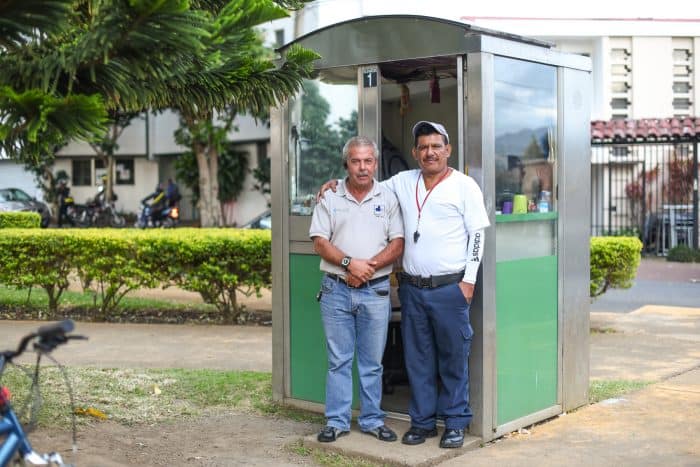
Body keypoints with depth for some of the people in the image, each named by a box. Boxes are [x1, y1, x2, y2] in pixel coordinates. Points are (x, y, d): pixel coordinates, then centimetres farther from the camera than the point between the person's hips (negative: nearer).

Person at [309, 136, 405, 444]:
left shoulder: (388, 198, 4)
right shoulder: (330, 197, 5)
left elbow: (398, 244, -1)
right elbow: (320, 242, -1)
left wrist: (369, 266, -14)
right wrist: (350, 263, -15)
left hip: (376, 291, 0)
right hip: (336, 289, 0)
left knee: (372, 362, 8)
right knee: (338, 360, 5)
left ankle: (372, 420, 19)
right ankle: (337, 421, 13)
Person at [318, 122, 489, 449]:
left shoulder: (464, 185, -1)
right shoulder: (403, 182, 11)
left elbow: (478, 234, -3)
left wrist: (469, 280, -8)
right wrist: (336, 184, 9)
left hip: (450, 287, -4)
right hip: (412, 287, 4)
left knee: (454, 357, 3)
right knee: (417, 358, 10)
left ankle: (455, 423, 15)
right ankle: (422, 421, 21)